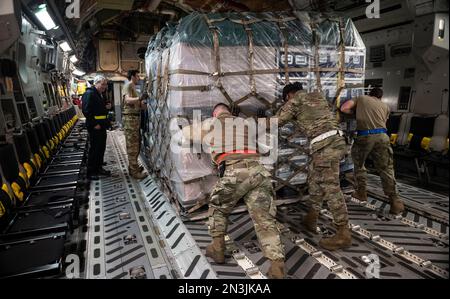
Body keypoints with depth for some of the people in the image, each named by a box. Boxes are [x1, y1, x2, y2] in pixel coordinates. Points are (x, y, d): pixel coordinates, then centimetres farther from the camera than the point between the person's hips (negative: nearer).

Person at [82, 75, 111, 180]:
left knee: (101, 148, 14)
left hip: (101, 126, 10)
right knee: (94, 149, -3)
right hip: (95, 127, -10)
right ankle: (90, 172, 8)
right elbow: (86, 111, -21)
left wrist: (106, 107, 7)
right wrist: (94, 124, -21)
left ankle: (99, 168, 27)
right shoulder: (89, 93, -13)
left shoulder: (99, 94, 18)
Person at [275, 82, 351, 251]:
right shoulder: (317, 96, 22)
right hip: (335, 141, 9)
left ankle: (343, 234, 1)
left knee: (331, 188, -5)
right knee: (315, 181, 18)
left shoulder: (295, 101, 1)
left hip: (325, 145, -9)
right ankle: (311, 220, 29)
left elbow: (276, 122, 6)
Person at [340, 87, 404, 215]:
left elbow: (343, 108, 7)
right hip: (382, 137, 2)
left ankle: (361, 192, 24)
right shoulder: (385, 106, 24)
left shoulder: (361, 98, 18)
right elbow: (383, 122, 19)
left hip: (364, 137, -1)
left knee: (359, 164, 21)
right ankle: (395, 201, 1)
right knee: (386, 169, 5)